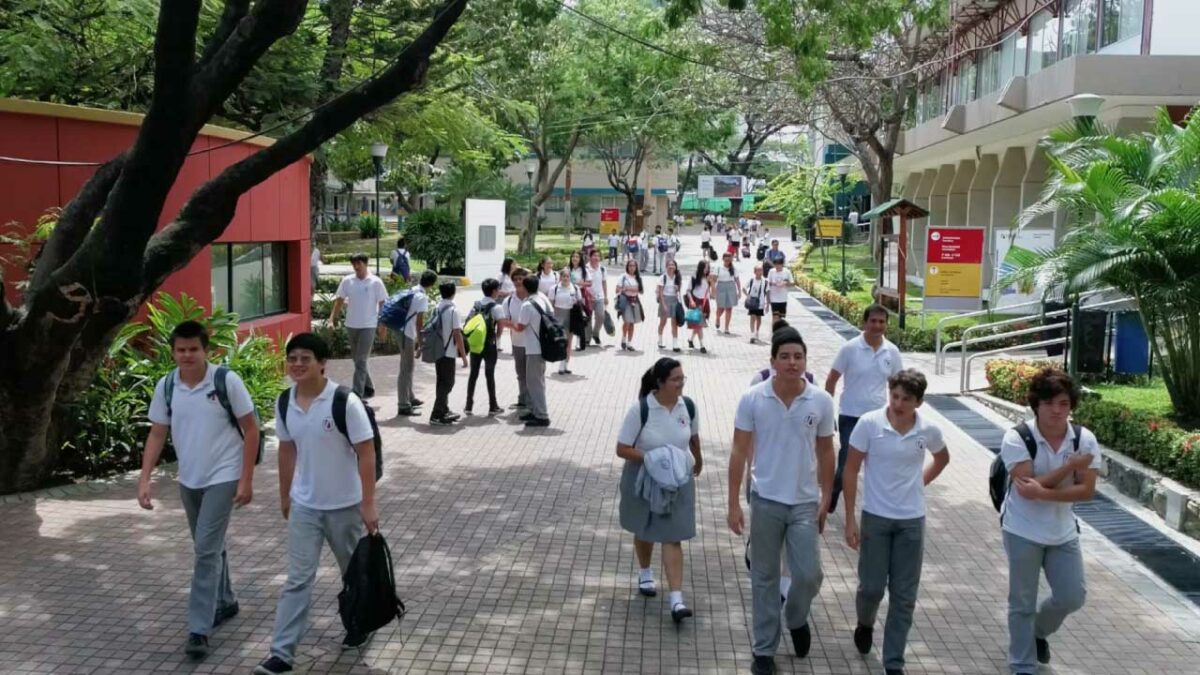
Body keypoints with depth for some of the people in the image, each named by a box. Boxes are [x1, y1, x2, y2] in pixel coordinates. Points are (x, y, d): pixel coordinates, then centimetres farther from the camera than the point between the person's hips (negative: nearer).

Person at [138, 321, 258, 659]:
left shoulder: (227, 380, -15)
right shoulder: (165, 386, -2)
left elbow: (250, 429, -10)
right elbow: (157, 434, 5)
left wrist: (247, 480, -13)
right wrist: (144, 478, -5)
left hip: (223, 477, -5)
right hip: (188, 480, 5)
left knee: (206, 549, -10)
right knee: (209, 547, 19)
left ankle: (199, 629, -6)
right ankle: (225, 602, 38)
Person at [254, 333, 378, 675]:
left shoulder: (345, 401, -20)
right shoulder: (284, 402, -4)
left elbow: (366, 453, -17)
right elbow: (287, 449, 10)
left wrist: (368, 504, -18)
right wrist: (285, 495, 16)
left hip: (345, 505, -3)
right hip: (304, 505, 3)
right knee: (297, 579, 2)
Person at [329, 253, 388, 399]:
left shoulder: (376, 282, -7)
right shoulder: (347, 281, 2)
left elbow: (382, 303, -3)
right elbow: (339, 301, 7)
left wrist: (381, 324, -6)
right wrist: (332, 319, -1)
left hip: (368, 326, -5)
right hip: (351, 325, 5)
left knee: (361, 361, -9)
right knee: (357, 359, 14)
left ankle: (357, 394, -10)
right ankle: (368, 388, 29)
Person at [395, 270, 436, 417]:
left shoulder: (412, 292, 9)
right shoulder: (423, 298, -18)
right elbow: (419, 322, -21)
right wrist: (420, 343, -17)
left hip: (404, 332, 9)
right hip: (408, 334, -9)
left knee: (409, 367, 21)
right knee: (406, 369, -5)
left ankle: (409, 398, 33)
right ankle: (403, 406, -2)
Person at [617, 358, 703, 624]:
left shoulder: (688, 406, -9)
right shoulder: (640, 409, -21)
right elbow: (622, 449, -16)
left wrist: (698, 460, 27)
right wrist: (651, 458, -28)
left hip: (678, 481, 1)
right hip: (643, 480, -1)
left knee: (672, 537, -5)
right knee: (645, 531, 21)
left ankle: (676, 600, -7)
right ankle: (645, 573, 47)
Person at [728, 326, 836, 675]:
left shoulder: (821, 401, -7)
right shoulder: (752, 399, -11)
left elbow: (825, 452, 4)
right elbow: (739, 452, -5)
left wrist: (825, 499, 4)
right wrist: (734, 503, -7)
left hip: (805, 503, 1)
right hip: (766, 501, 0)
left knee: (809, 575, 1)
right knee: (765, 578, 10)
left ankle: (797, 619, 34)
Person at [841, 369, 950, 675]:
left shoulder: (929, 430, -6)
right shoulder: (869, 424, -13)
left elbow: (942, 459, 18)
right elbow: (851, 472, -8)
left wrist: (919, 483, 8)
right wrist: (850, 519, -10)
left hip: (912, 521, 2)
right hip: (875, 518, -2)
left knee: (904, 595, 5)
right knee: (872, 587, 5)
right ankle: (865, 624, 39)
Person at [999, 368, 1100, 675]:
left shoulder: (1085, 439, -10)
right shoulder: (1017, 439, -19)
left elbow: (1087, 491, -15)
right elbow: (1026, 486, -26)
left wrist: (1044, 493, -29)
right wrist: (1071, 465, -25)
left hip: (1063, 533, 4)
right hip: (1023, 532, -3)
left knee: (1072, 597, 12)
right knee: (1023, 603, 9)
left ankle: (1038, 631, 44)